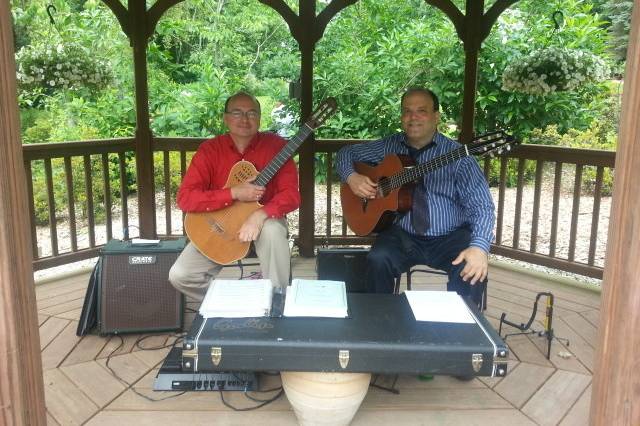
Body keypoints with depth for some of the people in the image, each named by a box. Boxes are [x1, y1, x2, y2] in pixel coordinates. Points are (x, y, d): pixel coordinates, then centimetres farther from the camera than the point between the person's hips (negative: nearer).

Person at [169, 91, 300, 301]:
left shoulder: (275, 145, -10)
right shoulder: (210, 149, -7)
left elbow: (291, 195, -17)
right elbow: (185, 198, -16)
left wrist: (260, 215, -34)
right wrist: (233, 193, -25)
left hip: (264, 220, -1)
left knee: (273, 231, -37)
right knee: (179, 275, -15)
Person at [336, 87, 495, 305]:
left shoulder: (457, 154, -5)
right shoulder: (390, 146, 6)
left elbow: (481, 205, -11)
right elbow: (346, 152, 17)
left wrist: (479, 246, -29)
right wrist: (352, 177, -6)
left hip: (450, 238, -2)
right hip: (403, 236, 2)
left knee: (473, 270, -30)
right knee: (377, 260, -28)